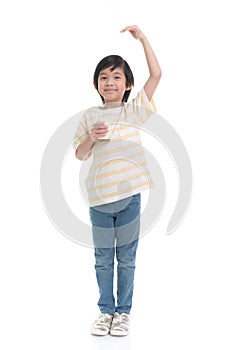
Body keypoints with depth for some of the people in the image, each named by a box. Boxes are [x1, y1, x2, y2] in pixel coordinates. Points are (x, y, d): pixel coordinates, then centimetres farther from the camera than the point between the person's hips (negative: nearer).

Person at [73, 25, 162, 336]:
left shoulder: (134, 110, 2)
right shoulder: (90, 116, 6)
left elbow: (156, 74, -6)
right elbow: (79, 154, 7)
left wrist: (142, 38, -6)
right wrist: (91, 137, -12)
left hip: (129, 196, -1)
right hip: (99, 197, 2)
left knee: (126, 259, 9)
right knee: (103, 260, 12)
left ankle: (124, 311, 23)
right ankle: (106, 310, 26)